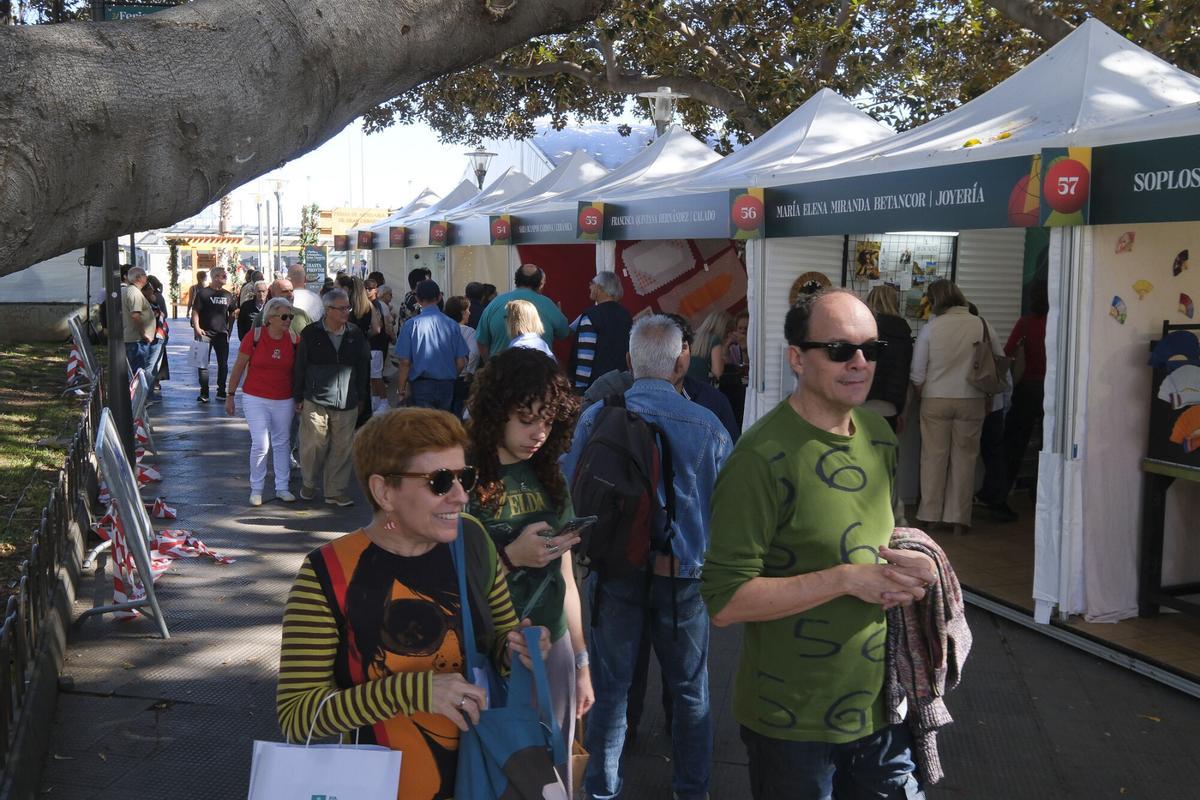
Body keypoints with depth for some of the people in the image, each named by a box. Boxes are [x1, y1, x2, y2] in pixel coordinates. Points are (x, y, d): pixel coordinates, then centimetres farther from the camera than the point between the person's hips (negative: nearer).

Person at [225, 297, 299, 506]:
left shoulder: (295, 339, -3)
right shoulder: (254, 336, -11)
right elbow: (239, 367, -3)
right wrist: (230, 395, 0)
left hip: (284, 401, 3)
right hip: (255, 399, -3)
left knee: (282, 443, 11)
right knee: (260, 444, -6)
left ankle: (282, 487, 22)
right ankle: (256, 489, 10)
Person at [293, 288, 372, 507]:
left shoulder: (356, 335, 8)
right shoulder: (311, 334, 0)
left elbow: (364, 367, 15)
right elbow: (299, 366, 4)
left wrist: (362, 397, 13)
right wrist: (298, 397, 2)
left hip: (347, 404, 2)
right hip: (315, 401, -2)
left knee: (342, 448, 3)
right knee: (314, 445, 0)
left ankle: (335, 492, 13)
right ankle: (309, 483, 24)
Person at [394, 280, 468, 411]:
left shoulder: (411, 324, -7)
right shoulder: (452, 324, -1)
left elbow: (404, 362, -7)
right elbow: (461, 362, 1)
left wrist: (402, 391, 3)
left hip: (421, 385, -3)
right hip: (446, 386, 3)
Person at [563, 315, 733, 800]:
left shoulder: (596, 419, -11)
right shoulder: (706, 426, -13)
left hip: (614, 572, 1)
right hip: (683, 575, 0)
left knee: (610, 685, 15)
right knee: (690, 687, 17)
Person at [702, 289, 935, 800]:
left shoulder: (878, 434, 4)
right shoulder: (762, 459, -20)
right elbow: (724, 601, -22)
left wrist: (906, 573, -3)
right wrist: (848, 578, -23)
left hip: (881, 705, 6)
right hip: (794, 723, -6)